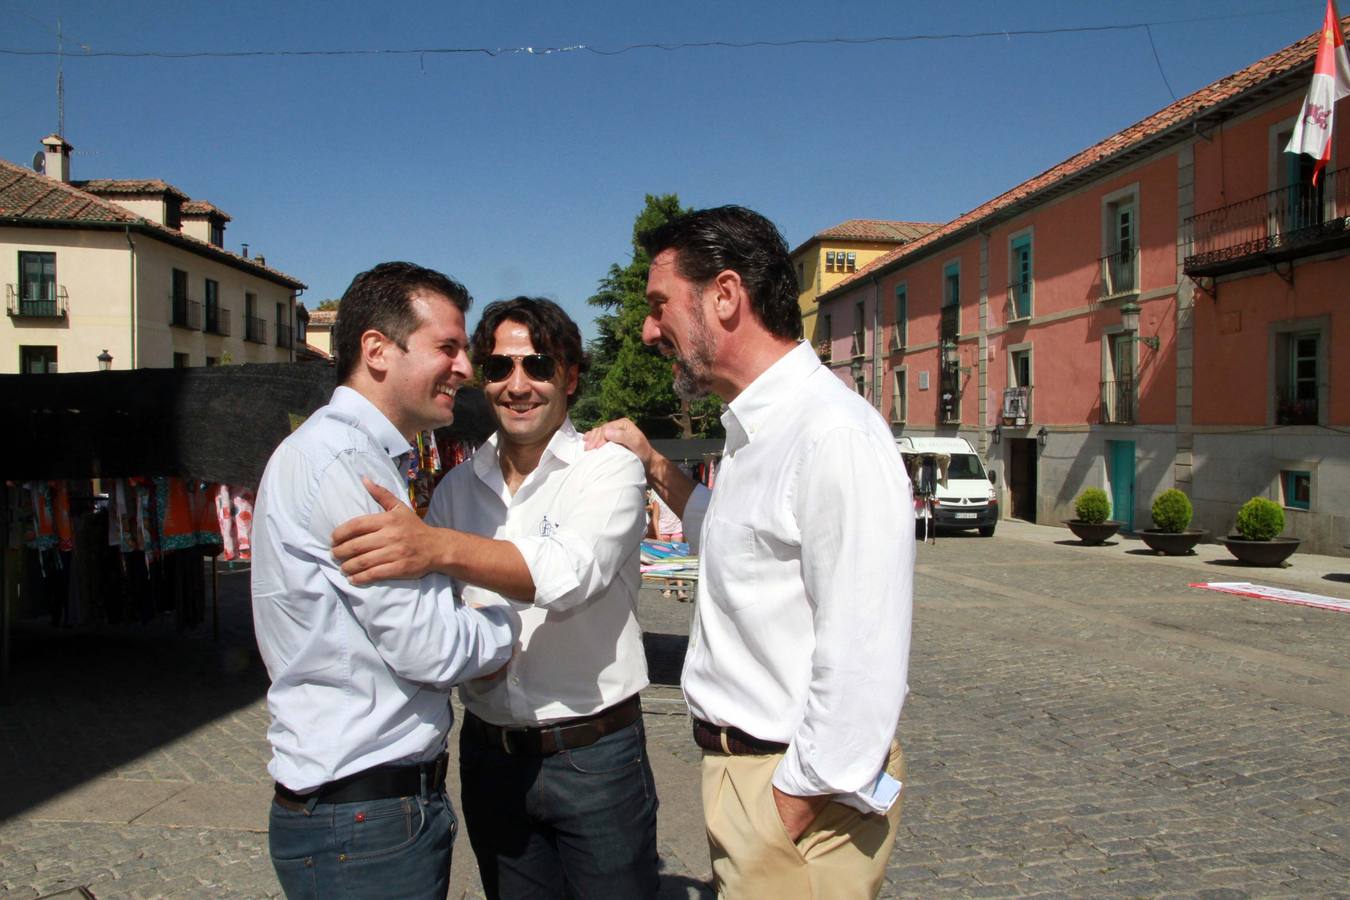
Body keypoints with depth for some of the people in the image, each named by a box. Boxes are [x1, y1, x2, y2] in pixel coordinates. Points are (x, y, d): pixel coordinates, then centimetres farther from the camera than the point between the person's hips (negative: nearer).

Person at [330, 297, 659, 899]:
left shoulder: (609, 467, -9)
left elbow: (573, 572, -28)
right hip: (489, 753, 4)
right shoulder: (458, 486, 6)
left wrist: (439, 547, -42)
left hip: (594, 755, -4)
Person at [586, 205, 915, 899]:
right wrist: (656, 468, 16)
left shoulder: (834, 436, -22)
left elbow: (862, 660, -25)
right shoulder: (756, 430, 9)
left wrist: (795, 804, -19)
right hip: (741, 764, 9)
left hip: (798, 787, -9)